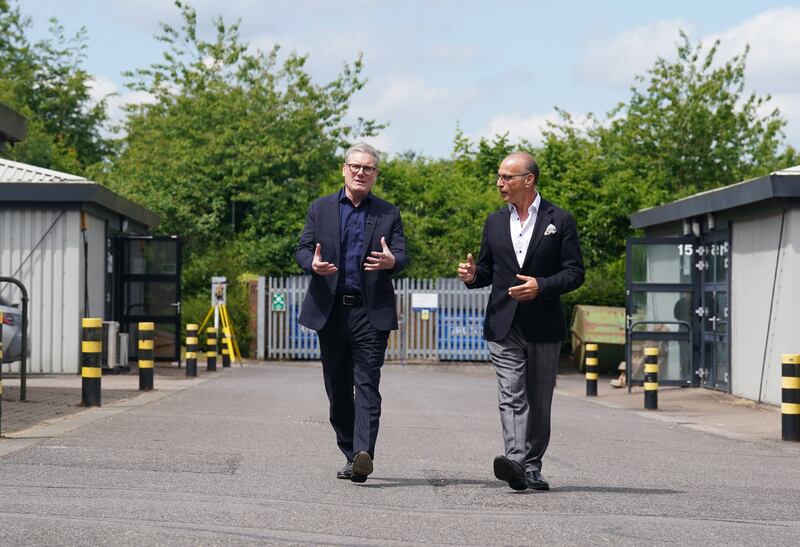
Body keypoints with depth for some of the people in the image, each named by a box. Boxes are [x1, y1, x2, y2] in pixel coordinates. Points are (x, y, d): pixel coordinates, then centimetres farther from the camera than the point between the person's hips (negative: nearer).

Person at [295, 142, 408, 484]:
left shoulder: (388, 214, 9)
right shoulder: (320, 209, 11)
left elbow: (402, 256, 1)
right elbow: (302, 249, 6)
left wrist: (391, 261, -24)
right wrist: (313, 263, -18)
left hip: (371, 312, -2)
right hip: (330, 310, 2)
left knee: (367, 384, -13)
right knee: (338, 389, 8)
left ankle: (364, 453, -23)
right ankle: (350, 455, 17)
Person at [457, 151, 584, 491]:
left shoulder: (560, 221, 1)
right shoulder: (494, 222, 13)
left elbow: (575, 273, -2)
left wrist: (541, 286, -17)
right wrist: (472, 275, -3)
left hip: (544, 327, -2)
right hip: (503, 326, 2)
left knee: (538, 401, 6)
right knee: (512, 397, -12)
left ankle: (532, 467, 14)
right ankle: (516, 461, -25)